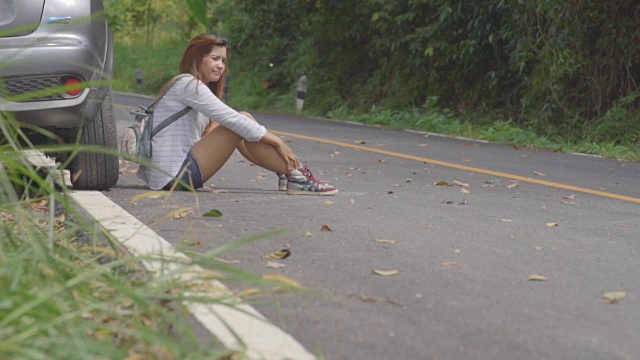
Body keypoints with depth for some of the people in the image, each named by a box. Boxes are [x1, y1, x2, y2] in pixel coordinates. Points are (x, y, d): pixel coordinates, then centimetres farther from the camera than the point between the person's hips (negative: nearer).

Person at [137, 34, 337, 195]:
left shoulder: (193, 87, 21)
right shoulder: (189, 84, -10)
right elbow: (231, 118, -17)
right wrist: (277, 142, -13)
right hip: (175, 176, -10)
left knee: (242, 125, 10)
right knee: (243, 120, -13)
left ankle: (287, 173, 2)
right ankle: (297, 177, -13)